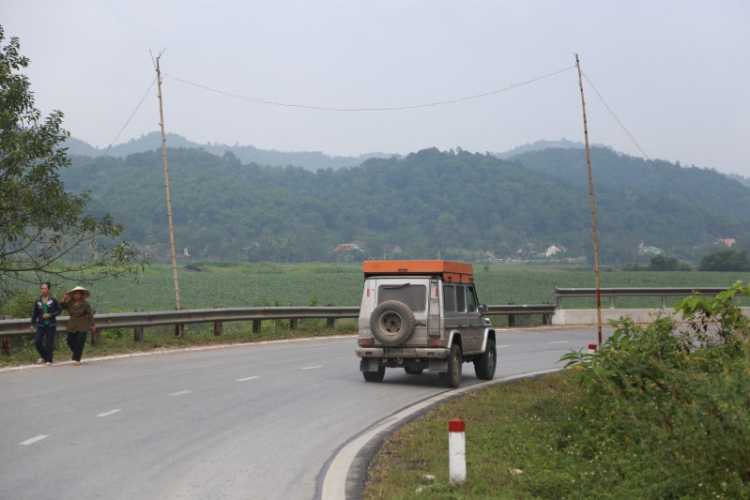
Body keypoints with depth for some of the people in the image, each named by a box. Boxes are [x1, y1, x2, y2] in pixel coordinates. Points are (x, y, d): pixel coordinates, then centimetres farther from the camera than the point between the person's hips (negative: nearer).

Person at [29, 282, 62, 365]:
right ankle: (44, 357, 18)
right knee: (37, 341, -5)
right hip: (41, 324, 3)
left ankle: (49, 360, 11)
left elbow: (59, 310, 0)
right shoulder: (38, 301, 4)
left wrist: (50, 315, -13)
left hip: (51, 325, -3)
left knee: (49, 343, -2)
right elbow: (35, 313, 11)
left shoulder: (53, 300, -5)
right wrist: (32, 324, 9)